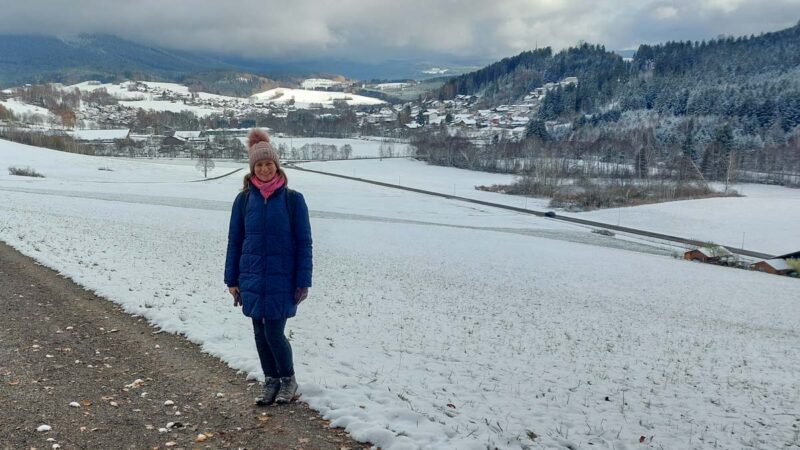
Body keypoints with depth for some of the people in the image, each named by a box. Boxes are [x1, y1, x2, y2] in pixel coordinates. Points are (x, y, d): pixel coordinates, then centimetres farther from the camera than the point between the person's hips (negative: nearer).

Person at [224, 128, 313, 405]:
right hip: (252, 279, 3)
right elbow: (234, 240, 7)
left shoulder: (293, 199, -7)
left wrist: (303, 281, -7)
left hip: (282, 279, -3)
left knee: (274, 333, -4)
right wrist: (232, 280, 6)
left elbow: (304, 243, -5)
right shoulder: (244, 199, 1)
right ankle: (271, 381, 29)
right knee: (260, 333, 11)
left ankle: (288, 380, 21)